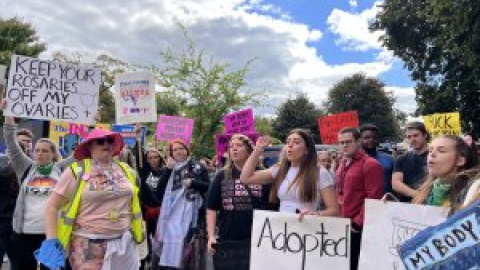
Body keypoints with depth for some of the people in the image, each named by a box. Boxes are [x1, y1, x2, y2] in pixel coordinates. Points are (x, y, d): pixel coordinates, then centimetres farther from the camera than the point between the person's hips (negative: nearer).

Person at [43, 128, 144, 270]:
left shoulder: (126, 170, 7)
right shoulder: (76, 172, -5)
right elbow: (52, 206, -3)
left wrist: (138, 230, 16)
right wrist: (51, 239, -10)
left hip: (124, 244, 4)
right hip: (89, 245, -4)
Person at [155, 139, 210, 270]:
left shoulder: (198, 167, 6)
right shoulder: (170, 169, 14)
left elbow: (209, 186, 3)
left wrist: (193, 183, -11)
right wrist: (168, 170, -5)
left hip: (191, 212, -2)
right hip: (173, 213, 2)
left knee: (190, 244, -6)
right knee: (170, 247, 1)